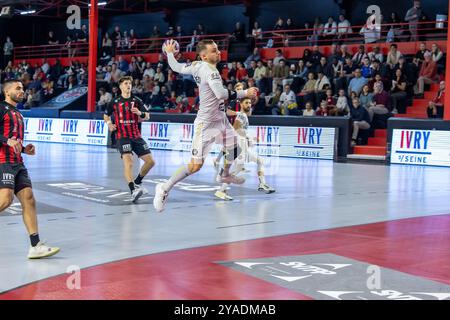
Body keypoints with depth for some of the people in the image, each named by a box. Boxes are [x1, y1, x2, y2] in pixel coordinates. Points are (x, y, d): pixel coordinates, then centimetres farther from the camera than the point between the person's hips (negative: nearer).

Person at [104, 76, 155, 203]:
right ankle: (133, 191, -38)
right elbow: (106, 115, 19)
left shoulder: (137, 101, 8)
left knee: (150, 161, 1)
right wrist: (109, 123, -3)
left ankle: (137, 182, 24)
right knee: (128, 161, -25)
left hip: (136, 136, 4)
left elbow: (147, 116, 5)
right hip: (123, 136, -4)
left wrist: (140, 113, -17)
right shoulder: (115, 102, 5)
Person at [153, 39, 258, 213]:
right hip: (206, 123, -10)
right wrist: (244, 93, -26)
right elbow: (221, 93, -36)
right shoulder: (210, 71, -24)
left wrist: (169, 53, 33)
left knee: (234, 146, 24)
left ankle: (225, 175, 50)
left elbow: (177, 67, 14)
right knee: (196, 165, -11)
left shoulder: (197, 66, 2)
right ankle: (165, 188, 0)